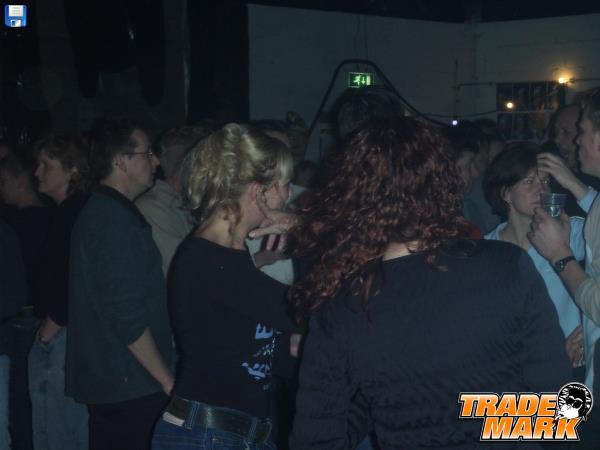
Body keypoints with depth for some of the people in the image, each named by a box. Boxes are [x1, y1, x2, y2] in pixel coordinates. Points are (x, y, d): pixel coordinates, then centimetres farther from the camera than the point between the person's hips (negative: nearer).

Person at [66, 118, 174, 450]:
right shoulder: (118, 220, -18)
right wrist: (168, 381, -16)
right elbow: (127, 316, -23)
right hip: (128, 385, -10)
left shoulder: (96, 211, 13)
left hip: (103, 381, 10)